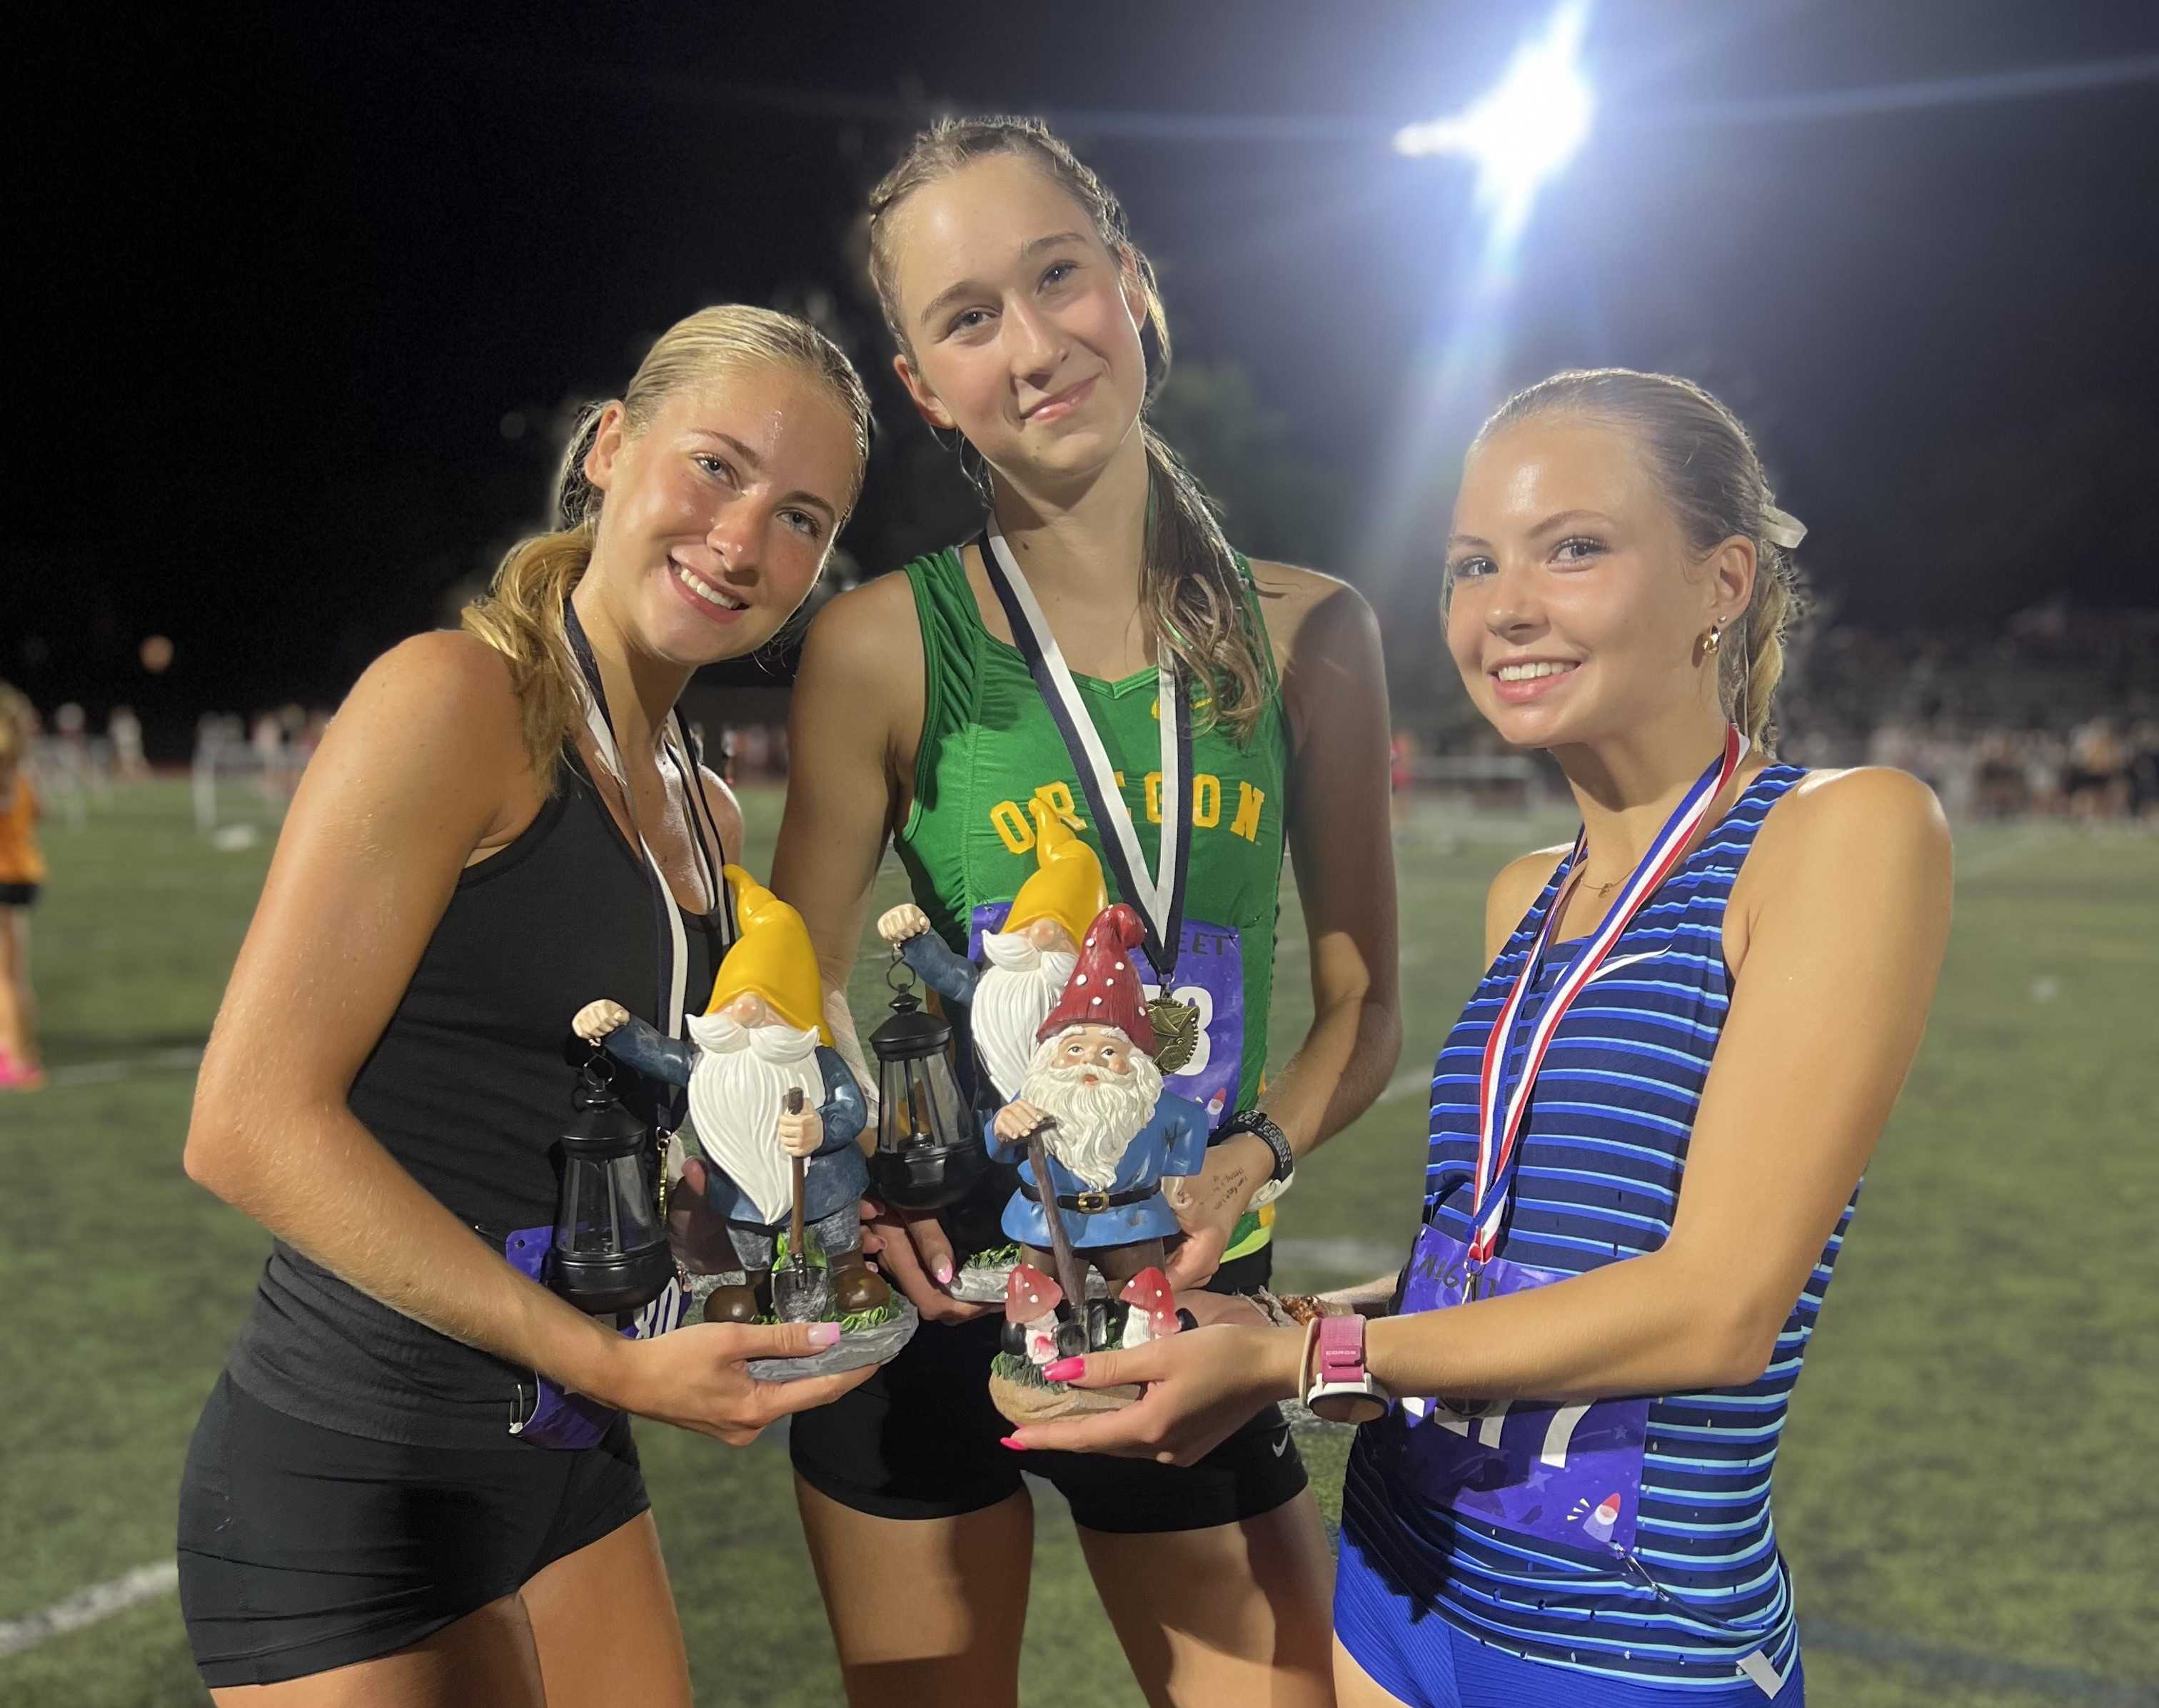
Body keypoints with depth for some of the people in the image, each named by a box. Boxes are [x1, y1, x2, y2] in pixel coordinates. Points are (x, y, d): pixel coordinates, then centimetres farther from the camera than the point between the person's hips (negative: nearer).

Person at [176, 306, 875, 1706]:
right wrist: (609, 1361, -21)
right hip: (356, 1477, -7)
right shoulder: (457, 700, -15)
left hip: (569, 1459, 8)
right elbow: (250, 1126, -20)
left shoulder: (704, 812, 10)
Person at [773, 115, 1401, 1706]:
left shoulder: (1309, 633, -2)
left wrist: (1254, 1158, -15)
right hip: (932, 1290, -1)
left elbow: (1364, 1004, 3)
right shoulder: (886, 643, -9)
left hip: (1191, 1302, 2)